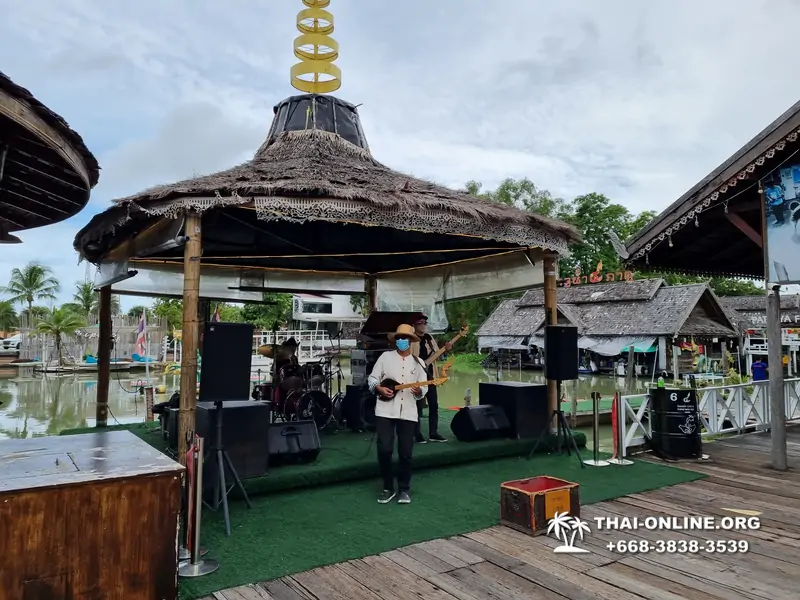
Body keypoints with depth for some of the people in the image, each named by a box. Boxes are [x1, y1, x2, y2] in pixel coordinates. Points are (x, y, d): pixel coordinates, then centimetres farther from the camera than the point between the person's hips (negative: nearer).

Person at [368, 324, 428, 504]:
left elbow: (424, 388, 5)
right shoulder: (385, 357, 5)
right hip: (385, 410, -1)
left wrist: (419, 391, -17)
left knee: (406, 453, 4)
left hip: (408, 412, 1)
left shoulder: (418, 362, 9)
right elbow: (372, 378, 6)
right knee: (384, 449, -6)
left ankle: (404, 489, 21)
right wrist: (380, 389, -13)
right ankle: (388, 488, 13)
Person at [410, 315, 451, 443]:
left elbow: (436, 353, 15)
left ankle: (433, 434, 16)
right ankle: (418, 435, 10)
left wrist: (445, 349, -3)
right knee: (418, 406, 0)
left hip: (430, 376, 6)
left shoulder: (429, 337, 12)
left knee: (434, 405, 7)